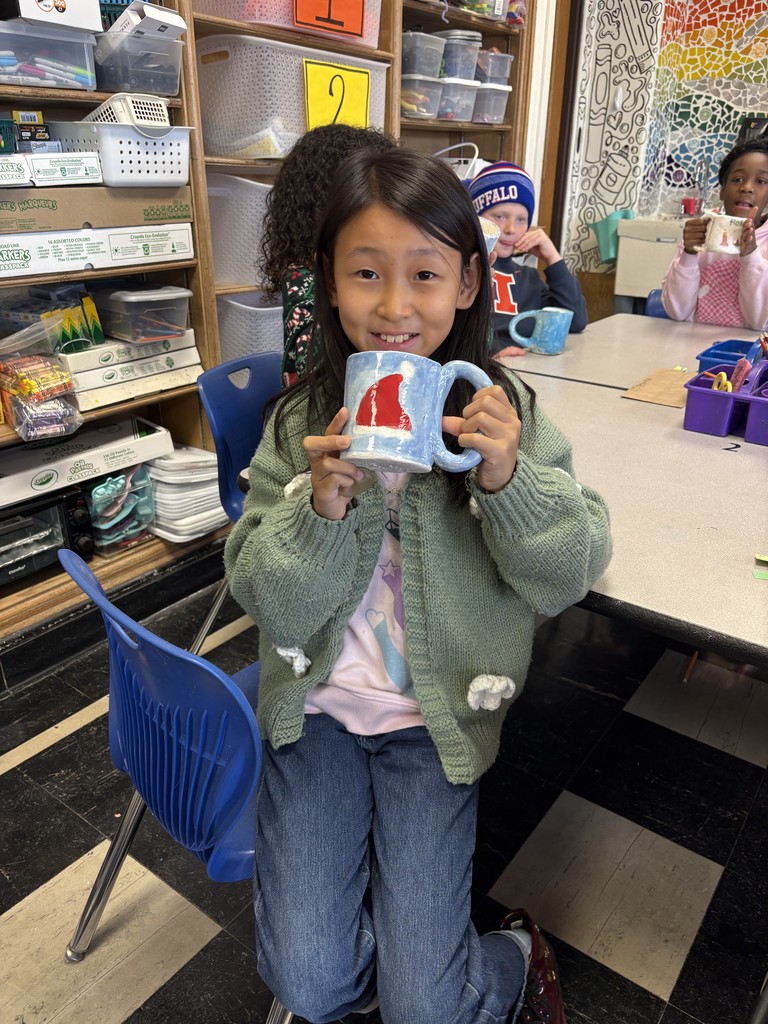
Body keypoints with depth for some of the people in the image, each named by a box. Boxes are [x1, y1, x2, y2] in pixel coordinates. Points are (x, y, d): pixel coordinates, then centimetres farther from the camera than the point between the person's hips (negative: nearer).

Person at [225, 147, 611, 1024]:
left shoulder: (500, 410, -9)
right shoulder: (301, 420, -8)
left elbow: (571, 574, -10)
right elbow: (273, 604, -9)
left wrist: (509, 480, -28)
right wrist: (322, 506, -28)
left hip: (436, 716, -1)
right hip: (318, 700, 2)